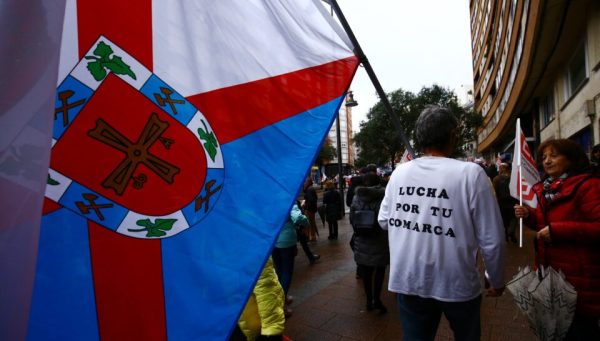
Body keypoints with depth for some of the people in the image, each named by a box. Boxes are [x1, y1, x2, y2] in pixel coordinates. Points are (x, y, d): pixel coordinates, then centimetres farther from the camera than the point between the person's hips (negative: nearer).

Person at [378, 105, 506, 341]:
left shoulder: (398, 173, -6)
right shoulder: (470, 173, -17)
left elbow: (384, 221, 3)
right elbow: (492, 239, -12)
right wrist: (496, 279, 4)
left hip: (408, 281, 2)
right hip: (457, 283, -1)